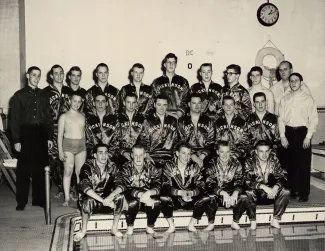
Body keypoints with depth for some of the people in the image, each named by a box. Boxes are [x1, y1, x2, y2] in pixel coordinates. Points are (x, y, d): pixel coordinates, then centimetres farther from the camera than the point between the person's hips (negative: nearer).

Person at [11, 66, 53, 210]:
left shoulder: (43, 95, 12)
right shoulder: (19, 95, 4)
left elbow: (49, 117, 12)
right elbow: (14, 119, 0)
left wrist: (50, 137, 5)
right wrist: (16, 140, -7)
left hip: (41, 135, 3)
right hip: (25, 135, -3)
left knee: (40, 168, 6)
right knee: (23, 169, 0)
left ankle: (39, 199, 17)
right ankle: (21, 201, 10)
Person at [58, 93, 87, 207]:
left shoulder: (83, 116, 11)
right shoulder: (64, 116, 2)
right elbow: (60, 134, 0)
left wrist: (85, 146, 11)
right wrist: (60, 150, -7)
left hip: (81, 145, 3)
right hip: (68, 145, -3)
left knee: (80, 172, 2)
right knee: (68, 172, -3)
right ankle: (67, 197, 2)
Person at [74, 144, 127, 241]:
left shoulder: (112, 166, -4)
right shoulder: (88, 166, -16)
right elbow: (84, 186, -30)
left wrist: (111, 196, -33)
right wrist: (102, 200, -39)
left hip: (107, 199, 3)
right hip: (91, 199, -3)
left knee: (120, 197, -25)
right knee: (88, 200, -36)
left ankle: (114, 228, -8)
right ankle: (84, 230, -13)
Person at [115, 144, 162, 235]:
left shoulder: (151, 168, -3)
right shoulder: (126, 168, -9)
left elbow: (158, 186, -14)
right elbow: (122, 186, -23)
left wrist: (149, 193, -38)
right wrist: (140, 194, -38)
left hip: (148, 198, 2)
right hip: (131, 197, -1)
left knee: (156, 202, -30)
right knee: (133, 202, -35)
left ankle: (150, 228, -5)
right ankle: (130, 228, -10)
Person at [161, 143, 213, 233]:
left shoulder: (195, 167, -1)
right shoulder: (169, 166, -6)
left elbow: (201, 187, -10)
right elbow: (166, 187, -18)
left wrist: (191, 193, -32)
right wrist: (180, 193, -35)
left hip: (190, 201, 2)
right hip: (174, 200, -1)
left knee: (205, 199, -26)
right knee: (163, 198, -33)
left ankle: (191, 225, -7)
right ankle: (171, 226, -11)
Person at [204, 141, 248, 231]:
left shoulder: (236, 163, -4)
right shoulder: (212, 164, -9)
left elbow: (239, 182, -12)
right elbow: (210, 185, -20)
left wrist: (235, 193, -35)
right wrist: (223, 193, -37)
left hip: (232, 194, 2)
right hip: (217, 194, -2)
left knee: (244, 198, -27)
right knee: (210, 198, -34)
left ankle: (235, 222, -4)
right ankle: (211, 224, -12)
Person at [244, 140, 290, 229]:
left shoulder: (274, 160, -3)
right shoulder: (250, 162, -12)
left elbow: (282, 177, -7)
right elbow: (247, 181, -23)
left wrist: (276, 187, -29)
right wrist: (263, 187, -36)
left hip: (270, 194, 3)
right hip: (256, 194, -3)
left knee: (285, 192, -22)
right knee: (248, 193, -34)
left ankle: (275, 220, -9)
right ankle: (253, 221, -16)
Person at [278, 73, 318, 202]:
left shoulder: (308, 99, 0)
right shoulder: (284, 100, 9)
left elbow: (313, 119, -4)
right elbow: (281, 119, 6)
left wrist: (308, 137, -11)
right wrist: (282, 136, -3)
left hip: (302, 132, -3)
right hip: (289, 132, 3)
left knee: (304, 164, -1)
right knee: (290, 163, 8)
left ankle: (304, 193, 8)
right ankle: (292, 190, 19)